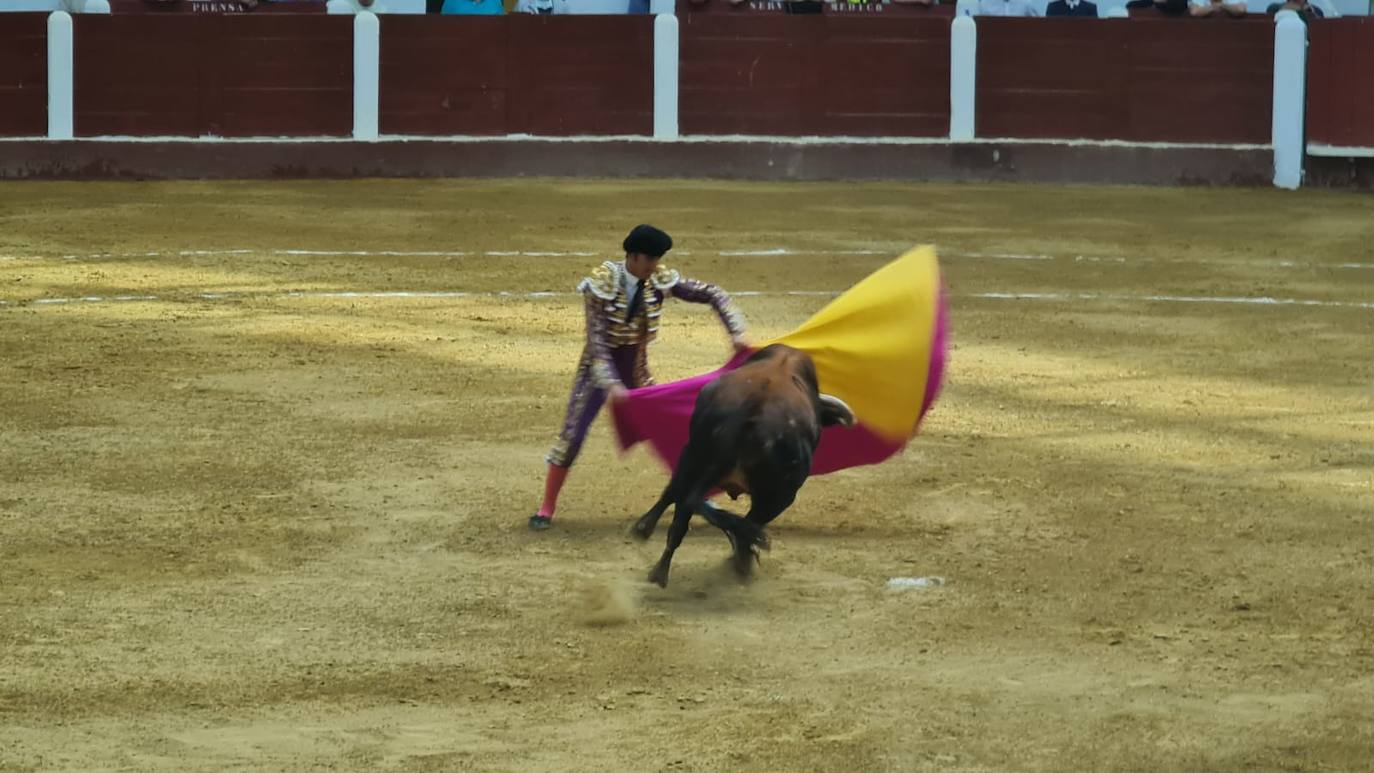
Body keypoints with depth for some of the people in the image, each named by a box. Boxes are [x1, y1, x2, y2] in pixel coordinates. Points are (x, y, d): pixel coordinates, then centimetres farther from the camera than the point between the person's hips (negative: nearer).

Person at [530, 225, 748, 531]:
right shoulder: (601, 283, -23)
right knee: (572, 437, -8)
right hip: (599, 368, -4)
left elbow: (714, 295, -6)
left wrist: (736, 332, -18)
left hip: (635, 371, 4)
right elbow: (596, 339, -25)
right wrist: (611, 384, -36)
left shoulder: (661, 280, -12)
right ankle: (546, 510, 2)